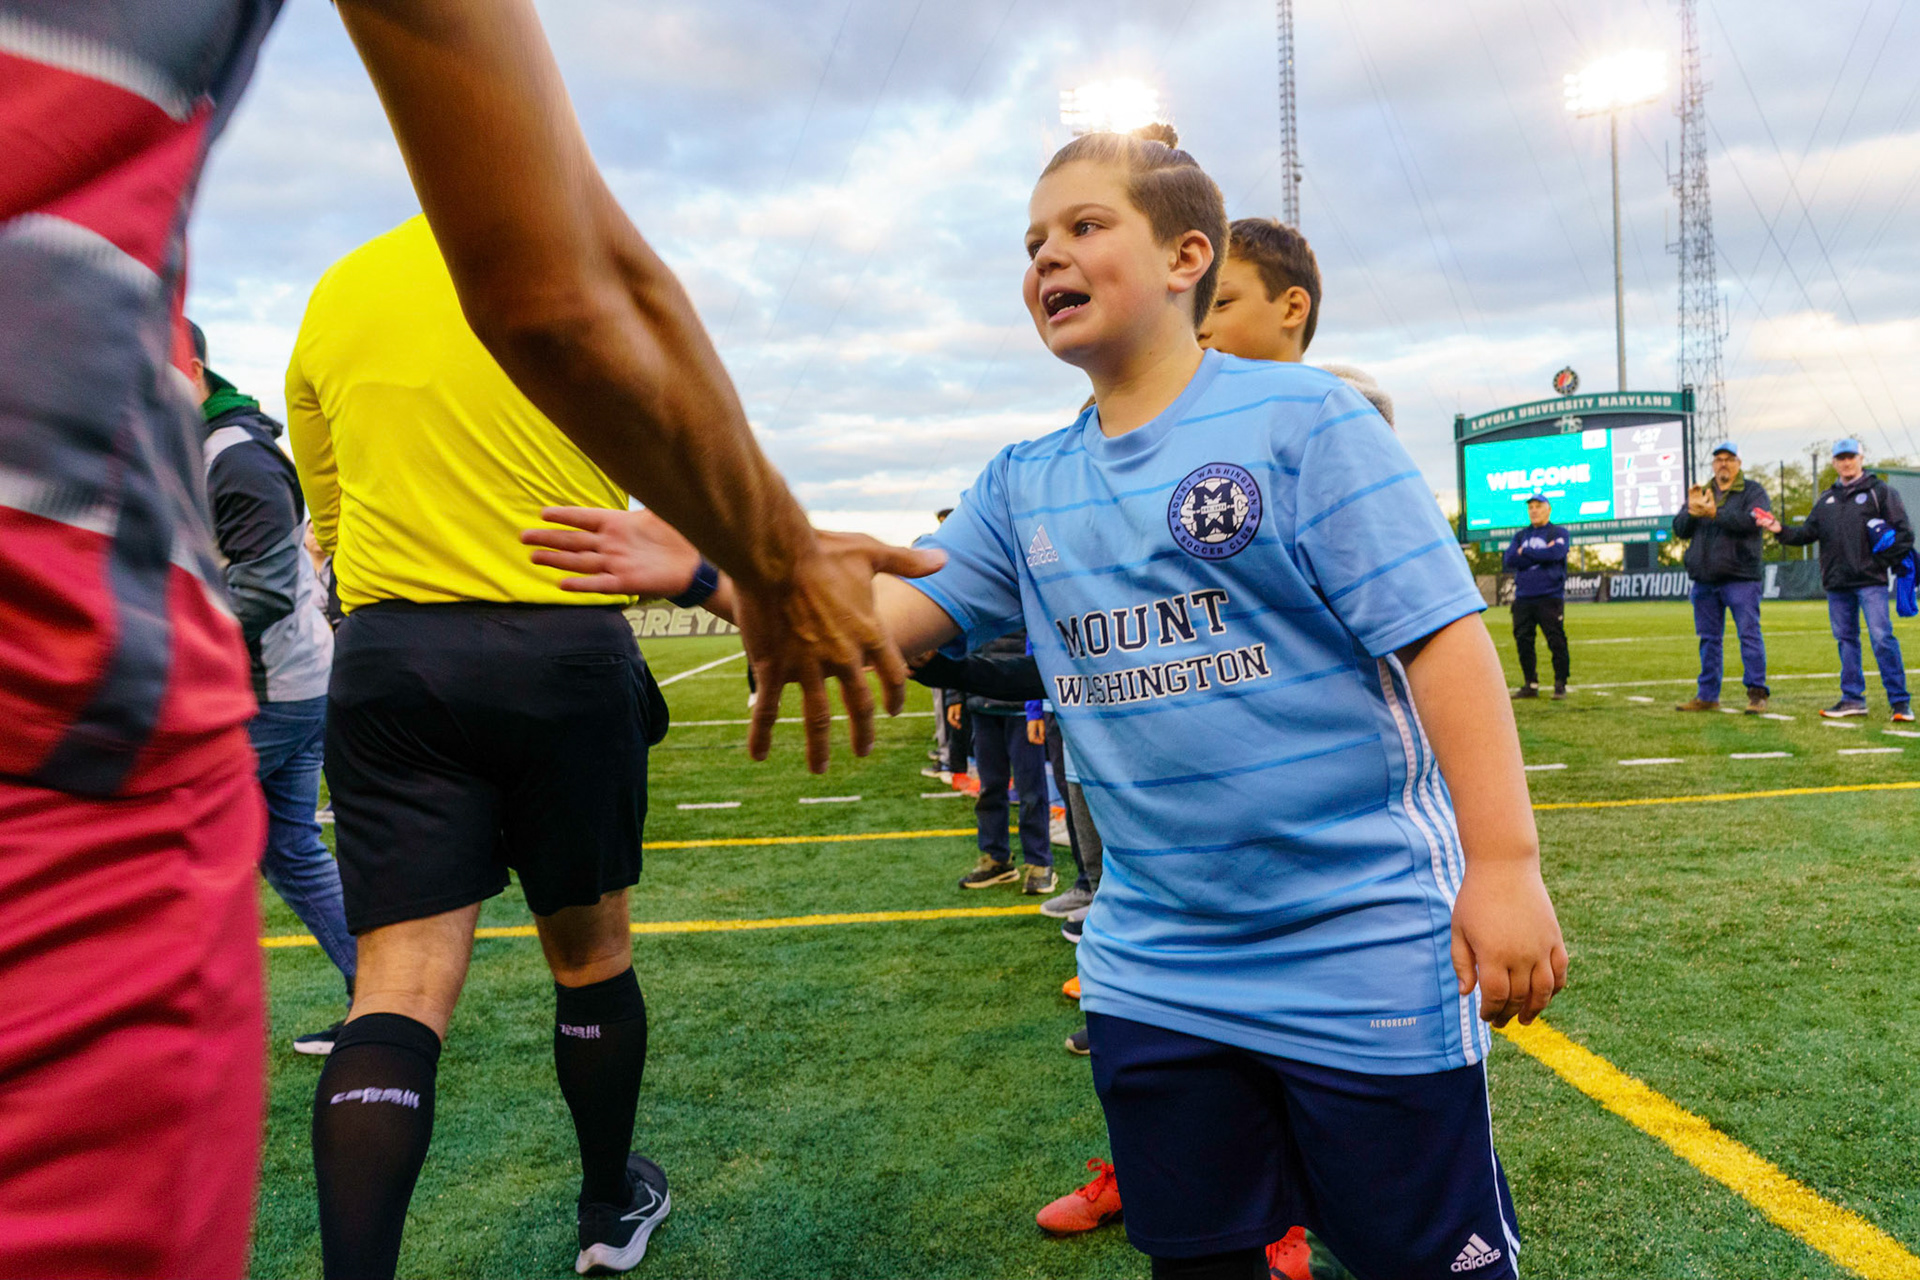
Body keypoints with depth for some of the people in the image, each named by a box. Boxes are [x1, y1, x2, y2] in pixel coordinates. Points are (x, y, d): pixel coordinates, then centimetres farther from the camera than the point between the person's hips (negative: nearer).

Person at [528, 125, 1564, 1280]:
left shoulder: (1302, 419, -9)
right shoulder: (1028, 486, 7)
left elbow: (1440, 634, -13)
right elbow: (893, 611, 3)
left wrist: (1506, 863, -19)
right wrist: (708, 571, -8)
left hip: (1363, 949, -5)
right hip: (1155, 969, 5)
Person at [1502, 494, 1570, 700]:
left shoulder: (1558, 533, 6)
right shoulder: (1520, 536, 18)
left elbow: (1555, 553, -15)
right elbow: (1508, 561, 1)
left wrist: (1525, 553, -5)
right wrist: (1541, 555, -6)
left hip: (1550, 598, -5)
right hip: (1522, 599, 5)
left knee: (1556, 642, -8)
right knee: (1523, 642, 5)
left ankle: (1560, 685, 1)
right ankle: (1530, 685, 14)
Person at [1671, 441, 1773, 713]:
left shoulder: (1752, 491, 3)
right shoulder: (1701, 493, 17)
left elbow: (1753, 520, -17)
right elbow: (1679, 529, 8)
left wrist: (1716, 513, -21)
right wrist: (1692, 512, -12)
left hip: (1741, 578, -5)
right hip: (1704, 579, 5)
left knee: (1749, 633, -7)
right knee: (1708, 638, 9)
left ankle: (1757, 693, -3)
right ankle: (1707, 695, 15)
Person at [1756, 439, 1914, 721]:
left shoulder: (1879, 491, 2)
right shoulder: (1826, 499, 18)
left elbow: (1903, 531, -1)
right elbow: (1808, 533, 12)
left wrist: (1885, 561, -9)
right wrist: (1781, 530, -4)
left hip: (1870, 581, -5)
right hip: (1836, 583, 5)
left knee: (1882, 638, -10)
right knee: (1845, 639, 9)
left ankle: (1900, 701, -6)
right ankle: (1853, 699, 16)